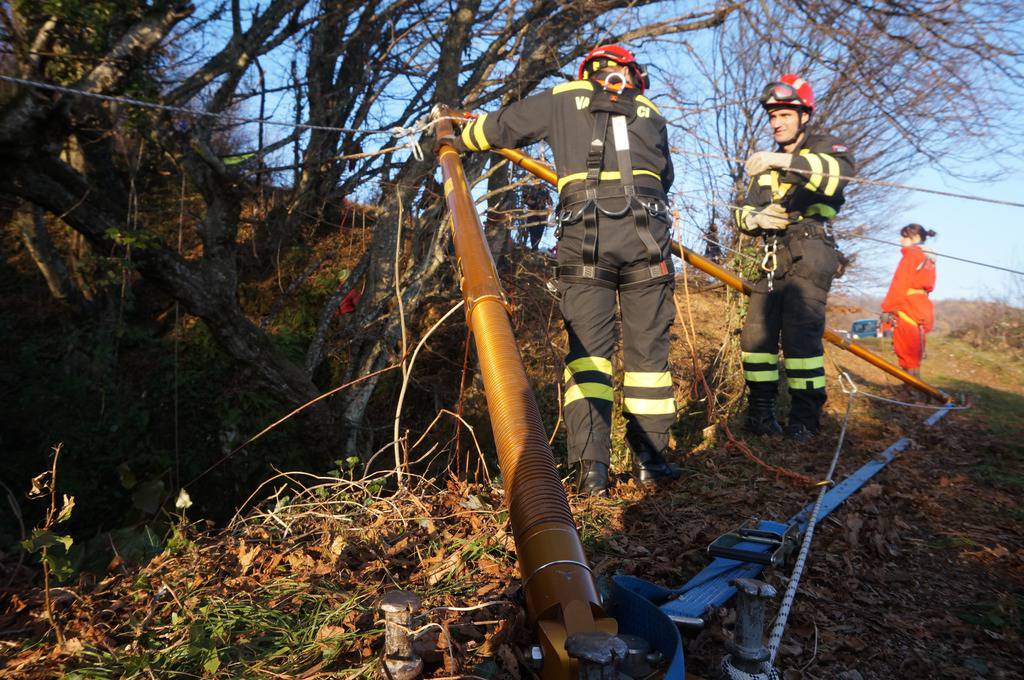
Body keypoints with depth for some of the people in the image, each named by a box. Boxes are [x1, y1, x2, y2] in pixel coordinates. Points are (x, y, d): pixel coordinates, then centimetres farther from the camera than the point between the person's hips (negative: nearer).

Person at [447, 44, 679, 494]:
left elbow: (501, 125, 24)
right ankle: (650, 456, 12)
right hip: (646, 237, 1)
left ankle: (590, 463, -8)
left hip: (584, 238, -1)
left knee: (587, 350, 1)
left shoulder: (563, 99, 20)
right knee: (648, 350, 8)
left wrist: (457, 141, 41)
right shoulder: (650, 113, 25)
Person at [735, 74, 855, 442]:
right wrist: (755, 217, -7)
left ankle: (805, 418, -6)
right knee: (757, 332, -2)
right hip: (774, 257, 6)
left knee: (800, 335, -15)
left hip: (809, 252, -6)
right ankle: (760, 412, 7)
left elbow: (842, 168, -20)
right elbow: (743, 214, 18)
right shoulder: (767, 166, 26)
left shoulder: (823, 146, 7)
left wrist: (786, 161, -35)